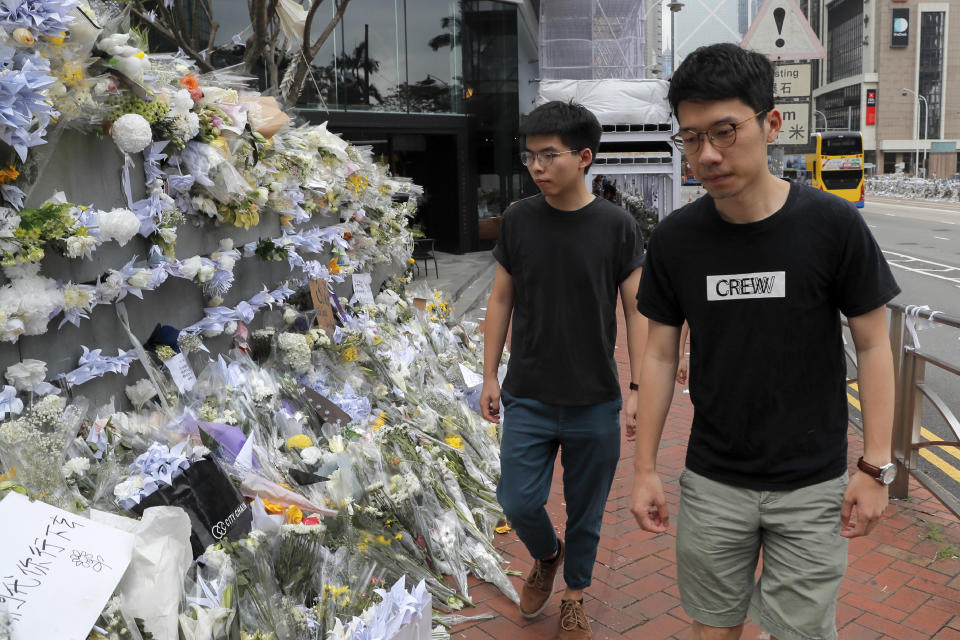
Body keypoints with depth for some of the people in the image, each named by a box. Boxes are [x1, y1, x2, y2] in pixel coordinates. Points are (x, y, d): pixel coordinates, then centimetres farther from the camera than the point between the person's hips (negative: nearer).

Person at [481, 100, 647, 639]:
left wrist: (639, 389, -6)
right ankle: (546, 556, 36)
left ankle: (574, 596, 37)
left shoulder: (617, 226, -7)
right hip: (527, 397, 2)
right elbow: (502, 299, 6)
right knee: (519, 501, 1)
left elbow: (636, 310, -3)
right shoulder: (519, 220, -1)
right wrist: (490, 376, 6)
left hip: (595, 402, -1)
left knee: (586, 512, 11)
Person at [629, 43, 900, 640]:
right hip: (711, 483, 2)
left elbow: (872, 345, -4)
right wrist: (645, 469, 1)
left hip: (811, 485, -1)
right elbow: (661, 354, 0)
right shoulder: (675, 238, -7)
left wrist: (876, 465, -7)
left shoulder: (833, 225, -13)